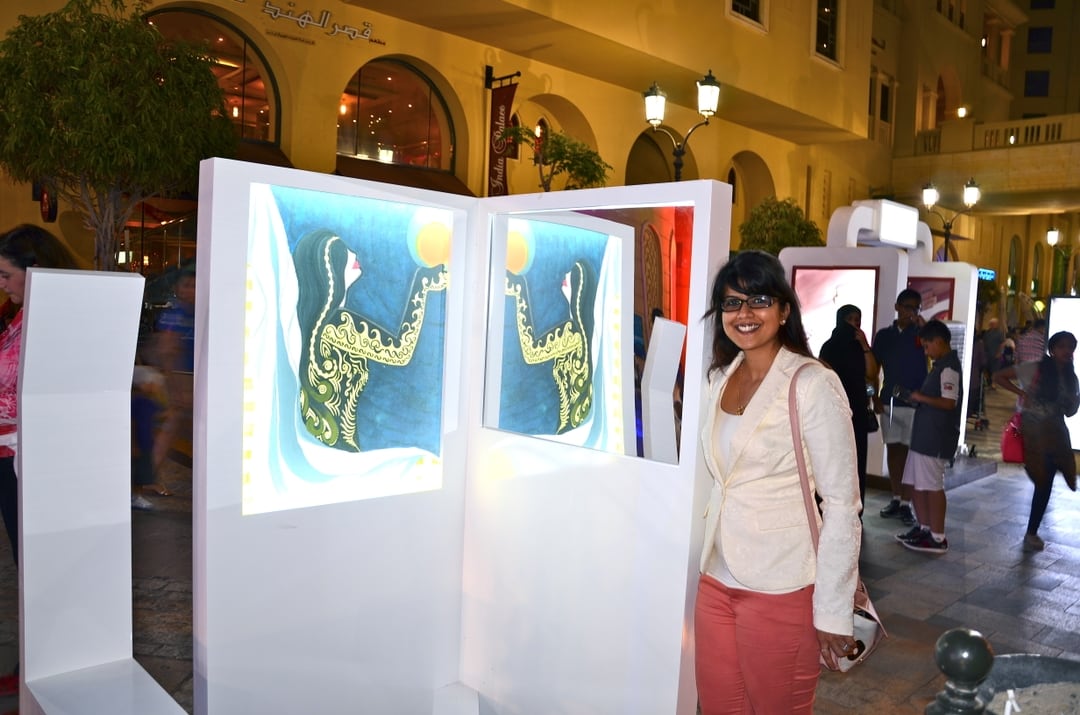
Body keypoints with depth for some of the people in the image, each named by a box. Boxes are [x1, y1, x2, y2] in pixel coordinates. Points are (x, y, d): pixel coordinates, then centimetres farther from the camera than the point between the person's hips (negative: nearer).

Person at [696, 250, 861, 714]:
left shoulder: (813, 384, -13)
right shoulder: (720, 378, 7)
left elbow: (842, 504, -13)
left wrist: (833, 612, -14)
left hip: (780, 587, -6)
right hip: (716, 579, 6)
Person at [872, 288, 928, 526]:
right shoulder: (884, 335, 9)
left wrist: (923, 325, -26)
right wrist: (876, 398, 3)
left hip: (915, 402, -3)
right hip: (889, 401, 3)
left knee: (909, 451, -1)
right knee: (893, 449, 8)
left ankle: (905, 504, 3)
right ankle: (896, 498, 18)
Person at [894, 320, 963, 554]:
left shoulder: (949, 368, -15)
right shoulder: (942, 365, 16)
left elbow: (949, 402, -24)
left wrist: (920, 398, -16)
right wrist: (914, 398, 10)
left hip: (936, 438, -10)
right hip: (924, 435, 10)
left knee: (932, 486, -2)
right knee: (917, 483, 15)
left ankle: (938, 538, 6)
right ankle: (924, 527, 27)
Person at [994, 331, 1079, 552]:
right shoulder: (1035, 369, -7)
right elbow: (998, 376, -7)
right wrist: (1021, 393, -16)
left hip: (1056, 432, 5)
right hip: (1034, 431, -5)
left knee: (1045, 484, 6)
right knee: (1043, 482, -3)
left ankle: (1032, 533, 18)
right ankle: (1031, 534, 12)